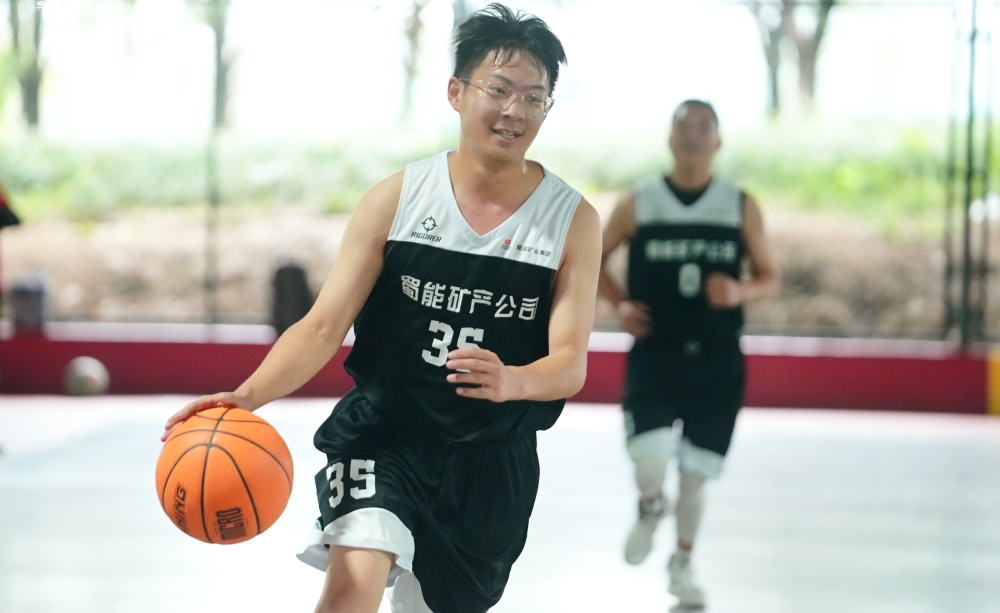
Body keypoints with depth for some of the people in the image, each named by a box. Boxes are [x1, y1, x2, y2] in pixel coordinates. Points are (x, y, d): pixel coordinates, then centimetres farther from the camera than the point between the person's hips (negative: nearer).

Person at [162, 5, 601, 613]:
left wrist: (511, 382, -38)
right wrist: (248, 396, -28)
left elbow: (570, 365, -14)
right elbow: (324, 325, -9)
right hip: (383, 432, -2)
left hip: (492, 463, 2)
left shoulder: (573, 220, -6)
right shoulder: (396, 198, -6)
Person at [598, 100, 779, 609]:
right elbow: (593, 258, 12)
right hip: (655, 354, -1)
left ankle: (683, 565, 33)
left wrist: (740, 292, -16)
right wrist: (620, 304, -5)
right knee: (650, 457, -20)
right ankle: (649, 508, 17)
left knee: (696, 471, 9)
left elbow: (768, 277, 6)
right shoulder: (638, 203, -1)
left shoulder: (741, 207, 0)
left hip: (717, 361, 1)